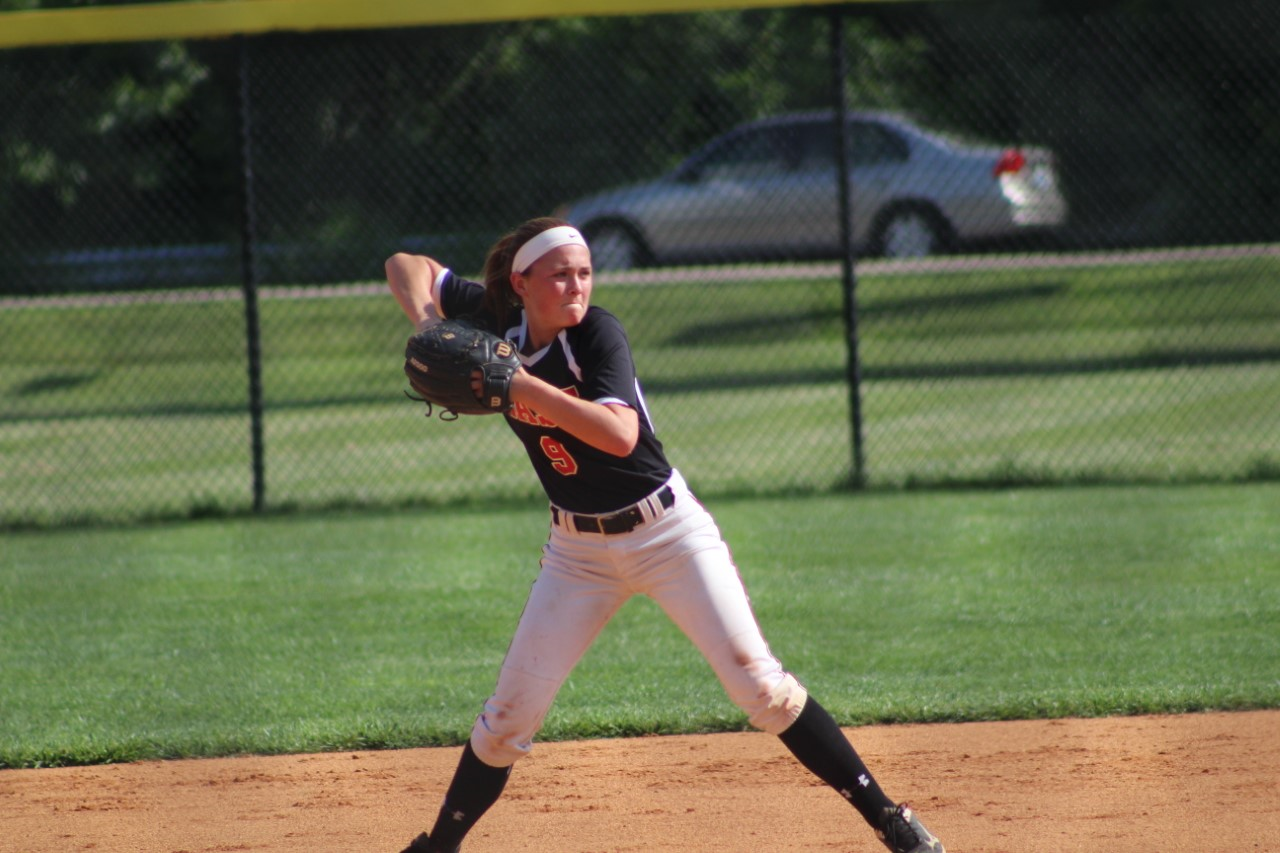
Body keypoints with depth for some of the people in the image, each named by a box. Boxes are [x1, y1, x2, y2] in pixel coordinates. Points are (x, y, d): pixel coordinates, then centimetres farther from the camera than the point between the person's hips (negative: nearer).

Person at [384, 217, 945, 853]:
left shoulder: (598, 333, -19)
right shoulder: (497, 323, -7)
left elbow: (621, 436, -34)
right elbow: (407, 266, 4)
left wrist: (523, 385, -37)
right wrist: (426, 322, -16)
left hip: (668, 531, -4)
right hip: (579, 549, 4)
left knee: (759, 683, -11)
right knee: (513, 709, 1)